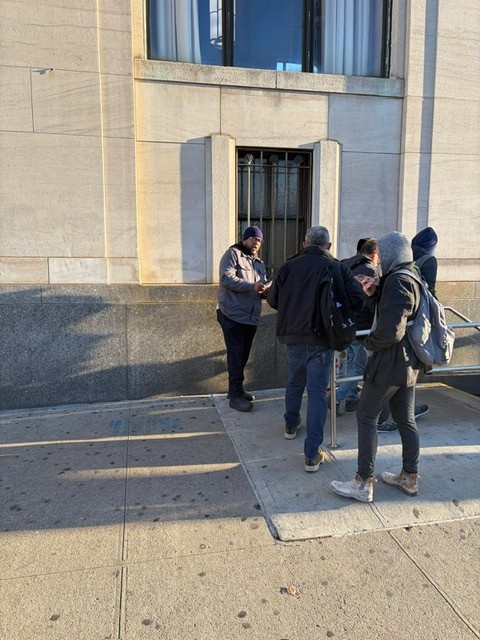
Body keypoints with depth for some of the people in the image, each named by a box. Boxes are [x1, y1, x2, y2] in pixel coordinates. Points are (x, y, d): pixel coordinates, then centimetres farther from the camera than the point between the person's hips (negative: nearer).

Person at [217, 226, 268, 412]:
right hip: (232, 315, -7)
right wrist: (252, 286, -25)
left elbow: (263, 285, 22)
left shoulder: (259, 263, 20)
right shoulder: (233, 254, -3)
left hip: (251, 317, 8)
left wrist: (265, 290, -3)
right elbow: (227, 278, -17)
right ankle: (236, 396, -3)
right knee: (236, 355, -8)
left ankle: (236, 389, 25)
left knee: (243, 355, 13)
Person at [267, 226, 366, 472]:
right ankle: (312, 454, 2)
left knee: (295, 382, 25)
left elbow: (272, 300, 6)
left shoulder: (289, 266, 0)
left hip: (291, 336, 3)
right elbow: (358, 299, -9)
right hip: (320, 340, -3)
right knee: (317, 393, 1)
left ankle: (291, 426, 45)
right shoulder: (337, 268, -6)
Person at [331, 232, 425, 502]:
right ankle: (410, 478, 29)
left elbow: (390, 330, -27)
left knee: (367, 417, -1)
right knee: (406, 419, 16)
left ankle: (364, 483, 6)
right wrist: (373, 294, 5)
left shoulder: (397, 282, -20)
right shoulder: (413, 280, 11)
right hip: (409, 363, 10)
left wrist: (369, 343, -10)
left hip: (389, 363, -10)